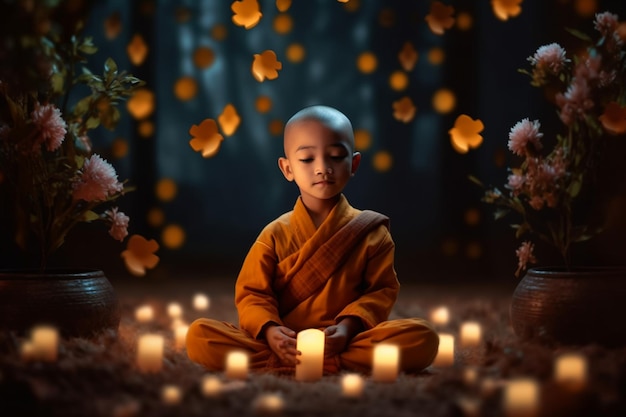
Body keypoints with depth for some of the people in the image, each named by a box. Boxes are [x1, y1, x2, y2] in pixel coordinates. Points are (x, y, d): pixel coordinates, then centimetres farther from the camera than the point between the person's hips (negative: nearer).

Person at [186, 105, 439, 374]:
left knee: (422, 337, -27)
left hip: (343, 342, 0)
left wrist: (350, 326, -16)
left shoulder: (370, 231, 5)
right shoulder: (275, 235, 5)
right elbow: (252, 293, 3)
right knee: (199, 334, -24)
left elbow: (382, 290, 3)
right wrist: (269, 330, -19)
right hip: (283, 343, 0)